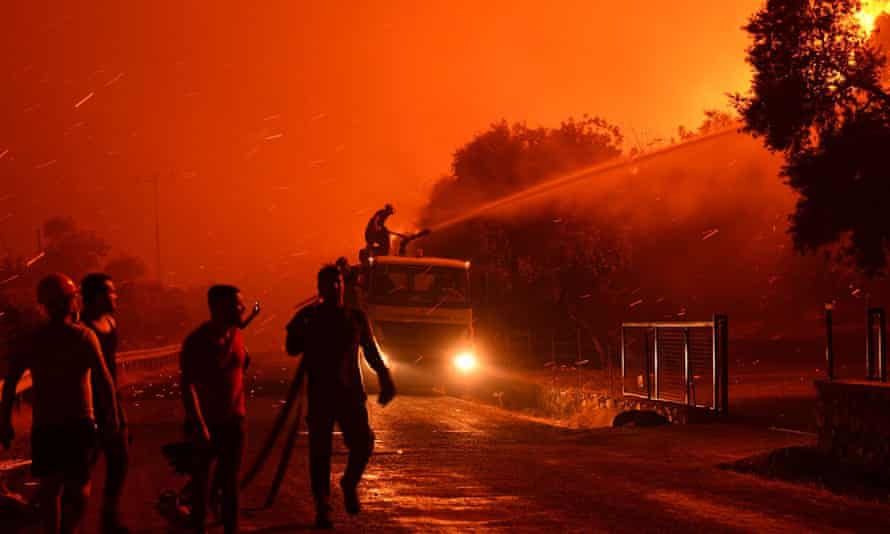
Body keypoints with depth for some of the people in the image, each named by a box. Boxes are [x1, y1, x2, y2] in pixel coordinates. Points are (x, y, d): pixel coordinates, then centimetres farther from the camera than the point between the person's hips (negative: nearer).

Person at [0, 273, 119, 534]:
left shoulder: (32, 341, 2)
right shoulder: (83, 336, -6)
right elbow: (104, 379, -11)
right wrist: (111, 415, -2)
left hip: (44, 424, 3)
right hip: (78, 422, -3)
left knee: (50, 486, 14)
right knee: (80, 484, 8)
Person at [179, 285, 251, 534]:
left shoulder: (236, 334, 0)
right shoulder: (197, 342, -17)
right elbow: (188, 385, -21)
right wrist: (199, 426, -27)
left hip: (234, 420, 4)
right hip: (206, 422, -4)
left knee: (230, 478, 7)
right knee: (201, 477, 11)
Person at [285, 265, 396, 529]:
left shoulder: (356, 317, 9)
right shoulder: (309, 316, 4)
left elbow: (371, 351, 14)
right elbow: (292, 349, -4)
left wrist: (385, 381, 6)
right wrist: (300, 327, -19)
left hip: (350, 392, 1)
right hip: (319, 394, -1)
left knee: (362, 442, -12)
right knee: (320, 450, -2)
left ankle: (349, 483, 17)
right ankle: (322, 506, 7)